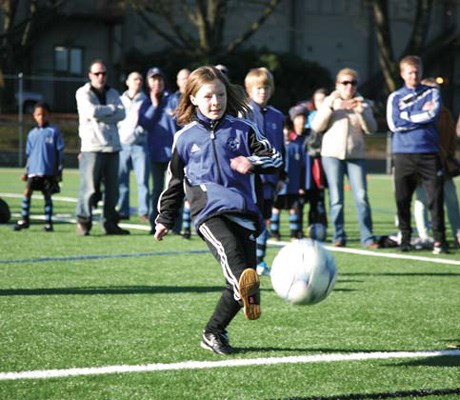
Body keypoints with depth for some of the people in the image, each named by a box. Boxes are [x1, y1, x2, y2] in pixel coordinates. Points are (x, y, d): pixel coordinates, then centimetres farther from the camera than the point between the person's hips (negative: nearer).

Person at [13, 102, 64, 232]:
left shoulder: (54, 131, 0)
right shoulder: (32, 134, 11)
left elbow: (60, 152, 1)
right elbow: (29, 154, 16)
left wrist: (60, 170, -2)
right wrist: (26, 171, 13)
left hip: (49, 171, -3)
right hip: (34, 170, 3)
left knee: (47, 195, 2)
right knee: (27, 192, -7)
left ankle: (48, 222, 10)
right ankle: (24, 219, 3)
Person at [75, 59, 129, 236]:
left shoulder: (113, 93, 16)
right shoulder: (83, 93, 1)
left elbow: (121, 114, 0)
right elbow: (91, 111, -17)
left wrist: (101, 114, -11)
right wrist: (111, 109, -3)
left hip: (113, 146, 5)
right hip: (92, 147, -5)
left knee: (112, 188, 6)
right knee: (89, 187, -9)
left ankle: (110, 223, 13)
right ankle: (83, 222, -1)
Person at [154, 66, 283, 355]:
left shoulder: (243, 129, 14)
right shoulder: (185, 137, 15)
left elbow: (276, 159, 9)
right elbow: (176, 181, 25)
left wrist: (252, 163, -13)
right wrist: (165, 220, 29)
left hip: (243, 210, 3)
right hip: (209, 211, -2)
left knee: (243, 278, -4)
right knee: (228, 246, -35)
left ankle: (214, 333, 13)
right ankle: (247, 287, -66)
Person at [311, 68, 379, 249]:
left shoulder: (362, 104, 14)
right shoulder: (329, 102, 11)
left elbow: (371, 129, 1)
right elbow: (316, 126, -1)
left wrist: (361, 111, -14)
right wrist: (329, 106, -11)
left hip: (356, 155, 0)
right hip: (332, 154, 0)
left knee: (361, 197, -9)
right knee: (336, 199, -2)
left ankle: (367, 237, -9)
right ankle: (339, 237, 4)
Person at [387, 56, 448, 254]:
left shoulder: (432, 93, 11)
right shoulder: (395, 97, 11)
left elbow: (433, 114, -8)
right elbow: (394, 124, -4)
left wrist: (407, 118, -4)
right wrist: (422, 114, -3)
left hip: (429, 153, -1)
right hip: (403, 154, 1)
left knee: (435, 197, -6)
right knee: (402, 199, 2)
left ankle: (439, 239, -2)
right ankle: (405, 238, 12)